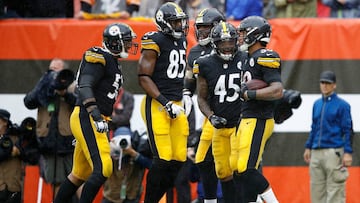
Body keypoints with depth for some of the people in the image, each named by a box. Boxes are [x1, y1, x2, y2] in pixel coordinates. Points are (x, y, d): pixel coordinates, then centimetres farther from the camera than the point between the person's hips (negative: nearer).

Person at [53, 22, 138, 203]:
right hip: (86, 119, -10)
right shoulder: (100, 58, -11)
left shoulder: (112, 62, 20)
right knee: (102, 169, -18)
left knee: (80, 173, 15)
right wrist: (96, 115, -30)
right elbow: (84, 87, -22)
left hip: (94, 120, 10)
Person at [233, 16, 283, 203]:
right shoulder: (250, 59, 18)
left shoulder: (264, 58, -12)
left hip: (258, 122, -10)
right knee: (238, 171, 8)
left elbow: (277, 91, -21)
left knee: (246, 170, -16)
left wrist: (249, 94, -22)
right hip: (247, 120, 10)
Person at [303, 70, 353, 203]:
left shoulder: (342, 105, -4)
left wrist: (348, 152, -14)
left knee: (335, 192, -8)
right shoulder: (317, 104, 16)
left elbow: (348, 130, -7)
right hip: (316, 152, 7)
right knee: (316, 191, 7)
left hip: (334, 152, -7)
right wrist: (308, 147, 20)